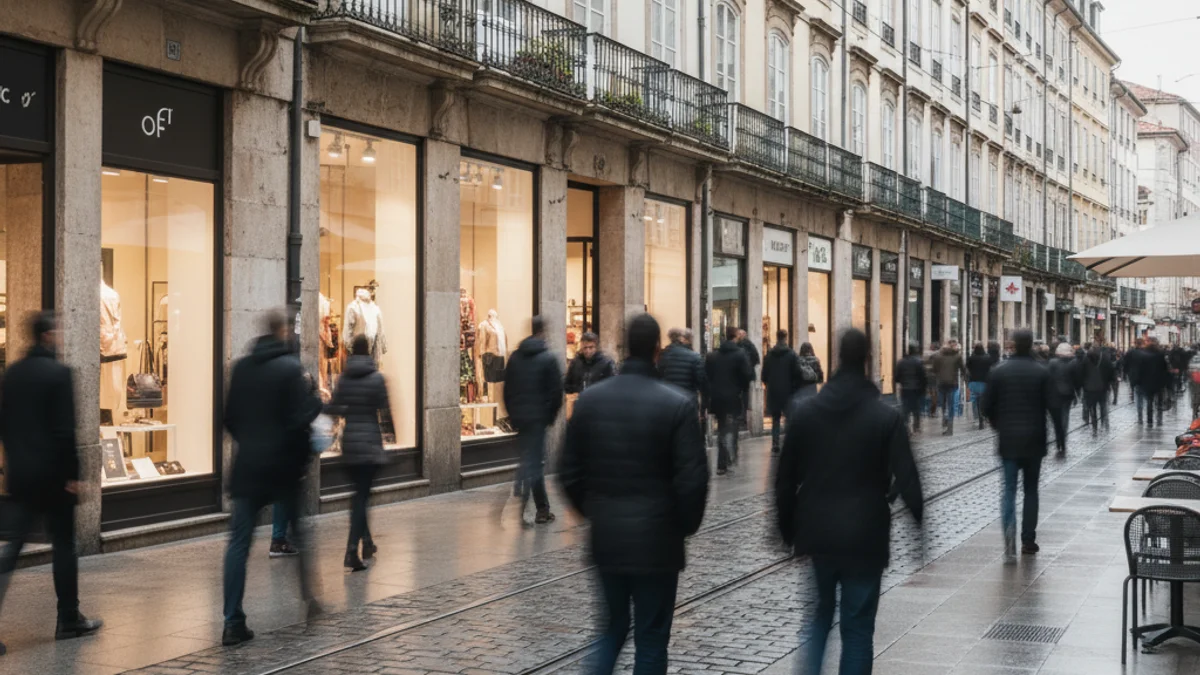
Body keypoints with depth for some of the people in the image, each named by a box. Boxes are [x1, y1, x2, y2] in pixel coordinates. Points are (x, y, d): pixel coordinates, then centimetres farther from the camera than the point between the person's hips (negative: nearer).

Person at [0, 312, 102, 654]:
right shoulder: (59, 373, -13)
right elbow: (65, 429, -17)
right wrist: (72, 474, -12)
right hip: (52, 474, -6)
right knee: (63, 546, 7)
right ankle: (69, 621, 16)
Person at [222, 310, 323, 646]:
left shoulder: (240, 367, 3)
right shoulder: (291, 367, -11)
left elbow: (229, 417, 11)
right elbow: (302, 417, -17)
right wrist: (313, 394, 1)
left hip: (248, 464, 3)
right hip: (284, 465, -3)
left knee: (239, 542, 1)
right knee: (300, 535, 17)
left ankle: (233, 622, -5)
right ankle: (308, 601, 25)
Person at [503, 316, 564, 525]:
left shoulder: (515, 357, 8)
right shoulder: (548, 358, -7)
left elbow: (507, 390, 10)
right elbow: (556, 392, -10)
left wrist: (513, 415, 15)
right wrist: (551, 416, 3)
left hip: (519, 418, 6)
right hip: (538, 418, -6)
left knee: (535, 460, 15)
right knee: (532, 460, -4)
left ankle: (542, 509, 21)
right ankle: (519, 500, -23)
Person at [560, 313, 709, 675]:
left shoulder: (589, 400, -1)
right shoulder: (677, 405, -13)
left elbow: (570, 472, 3)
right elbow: (692, 479, -14)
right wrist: (685, 524, 4)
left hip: (605, 537, 4)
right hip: (657, 539, -3)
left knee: (613, 626, 20)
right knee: (651, 637, 8)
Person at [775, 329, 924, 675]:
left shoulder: (804, 413, 0)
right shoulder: (887, 417, -9)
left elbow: (785, 479, 4)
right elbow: (907, 479, -11)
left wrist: (787, 530, 15)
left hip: (816, 535, 3)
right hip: (864, 537, -3)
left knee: (818, 614, 20)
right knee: (857, 627, 7)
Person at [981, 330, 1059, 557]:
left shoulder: (998, 373, -3)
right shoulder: (1042, 373, -5)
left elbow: (987, 406, -2)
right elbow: (1053, 406, -10)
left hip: (1008, 440, 0)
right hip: (1034, 440, 0)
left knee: (1009, 488, 4)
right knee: (1031, 489, 12)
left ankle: (1009, 530, -21)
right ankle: (1028, 540, 13)